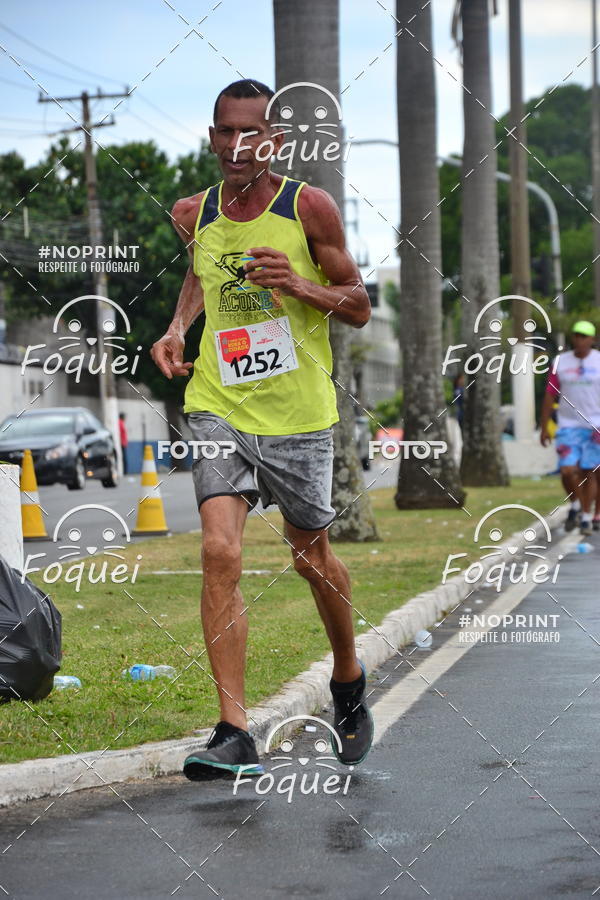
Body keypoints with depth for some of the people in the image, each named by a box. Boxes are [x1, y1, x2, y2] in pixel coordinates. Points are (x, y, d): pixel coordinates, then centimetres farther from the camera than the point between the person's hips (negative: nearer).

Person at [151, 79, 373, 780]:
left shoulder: (309, 207, -6)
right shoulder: (194, 214, 5)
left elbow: (359, 307, 0)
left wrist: (300, 285, -19)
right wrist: (176, 327, 10)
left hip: (297, 413, -2)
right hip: (219, 406, 2)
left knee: (311, 556, 12)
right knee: (219, 553, -15)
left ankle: (348, 682, 40)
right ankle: (234, 733, -17)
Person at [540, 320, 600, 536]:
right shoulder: (560, 362, 5)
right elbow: (549, 397, 8)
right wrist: (544, 428, 6)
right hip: (568, 426, 1)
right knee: (567, 471, -10)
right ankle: (575, 504, 16)